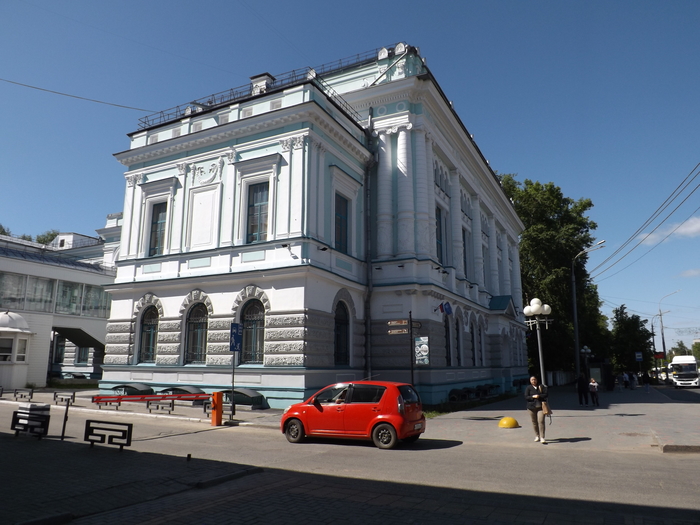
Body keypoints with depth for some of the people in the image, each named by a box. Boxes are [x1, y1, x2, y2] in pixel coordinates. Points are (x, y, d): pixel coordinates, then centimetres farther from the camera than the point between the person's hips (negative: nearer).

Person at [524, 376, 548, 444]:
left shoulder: (541, 386, 6)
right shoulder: (528, 388, 2)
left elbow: (545, 395, 0)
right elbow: (526, 397, -3)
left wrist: (539, 396, -15)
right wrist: (533, 396, -18)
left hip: (541, 407, 0)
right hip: (532, 407, 1)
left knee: (541, 421, -12)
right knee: (534, 422, 7)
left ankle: (542, 438, -11)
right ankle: (537, 436, 26)